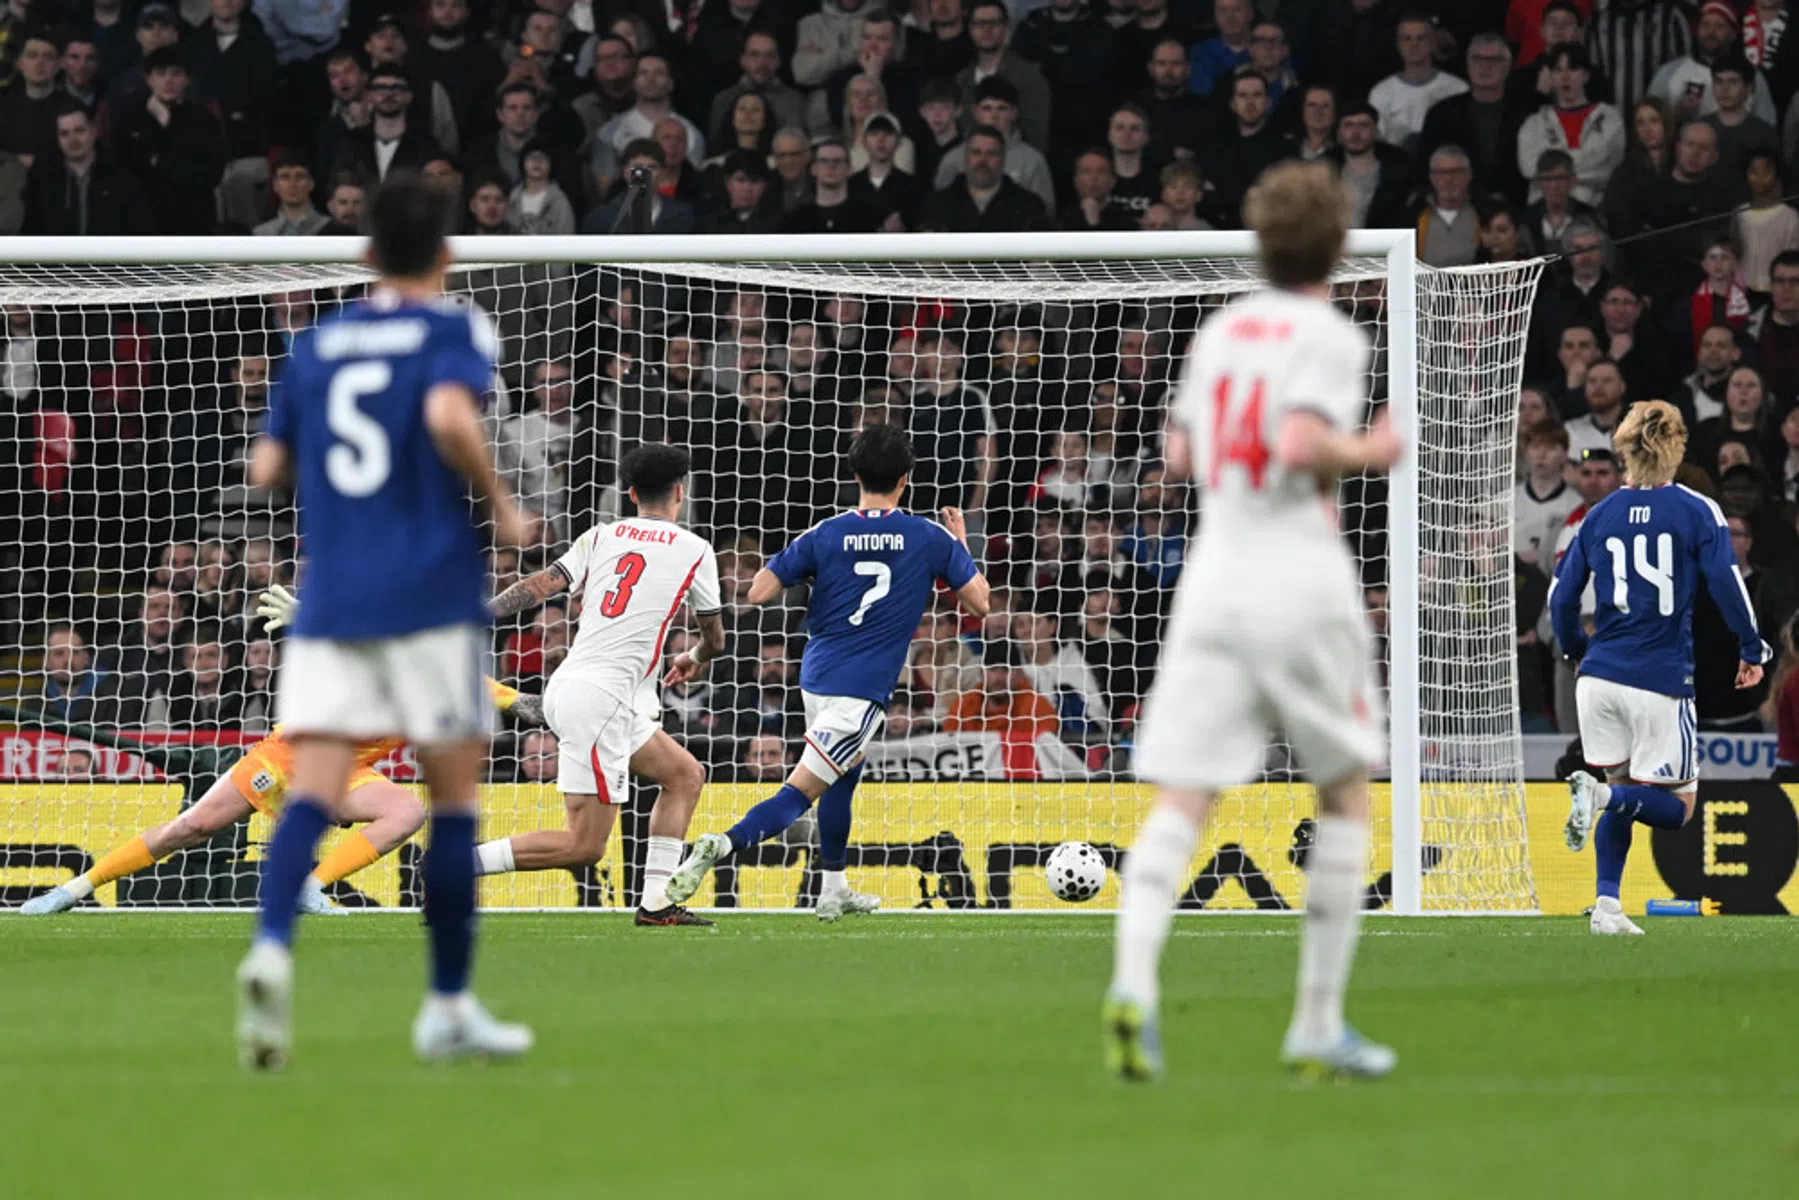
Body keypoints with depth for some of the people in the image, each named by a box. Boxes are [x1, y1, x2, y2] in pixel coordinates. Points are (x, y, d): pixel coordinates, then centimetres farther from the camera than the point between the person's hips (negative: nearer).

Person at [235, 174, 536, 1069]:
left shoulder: (315, 344, 13)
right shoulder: (454, 332, -1)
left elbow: (268, 467, 12)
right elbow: (449, 416, -21)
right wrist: (501, 509, -9)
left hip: (328, 596, 3)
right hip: (431, 594, -3)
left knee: (313, 791, -7)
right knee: (454, 797, 8)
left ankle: (271, 945, -34)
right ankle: (448, 1009, 12)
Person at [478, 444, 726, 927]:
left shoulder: (601, 536, 12)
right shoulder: (695, 551, 3)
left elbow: (539, 586, -1)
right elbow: (715, 639, 14)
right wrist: (694, 660, 37)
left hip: (566, 688, 7)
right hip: (602, 700, -7)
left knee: (686, 774, 19)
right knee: (584, 847, -6)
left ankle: (656, 904, 15)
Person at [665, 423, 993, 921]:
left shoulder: (826, 535, 0)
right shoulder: (931, 538, -4)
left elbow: (760, 593, -1)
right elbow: (980, 602, 4)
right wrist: (960, 546, 19)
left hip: (817, 674, 5)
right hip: (861, 691, -5)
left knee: (846, 773, 27)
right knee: (799, 793, -8)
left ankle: (834, 890, 34)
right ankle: (725, 843, -32)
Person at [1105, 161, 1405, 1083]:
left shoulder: (1222, 330, 12)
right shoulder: (1330, 338, -6)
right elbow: (1302, 444, -20)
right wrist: (1368, 453, -3)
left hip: (1214, 582, 4)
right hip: (1302, 583, -4)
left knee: (1181, 799, -5)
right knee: (1345, 796, 14)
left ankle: (1133, 980, -31)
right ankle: (1318, 1024, 11)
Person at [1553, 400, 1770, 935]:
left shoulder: (1599, 516, 6)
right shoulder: (1698, 512, -4)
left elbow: (1561, 597, 7)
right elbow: (1726, 584, -11)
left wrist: (1577, 652, 25)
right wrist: (1752, 650, 1)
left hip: (1600, 676, 4)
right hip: (1661, 681, -4)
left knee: (1622, 793, 19)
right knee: (1676, 806, 4)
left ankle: (1606, 905, 8)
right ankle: (1602, 793, -25)